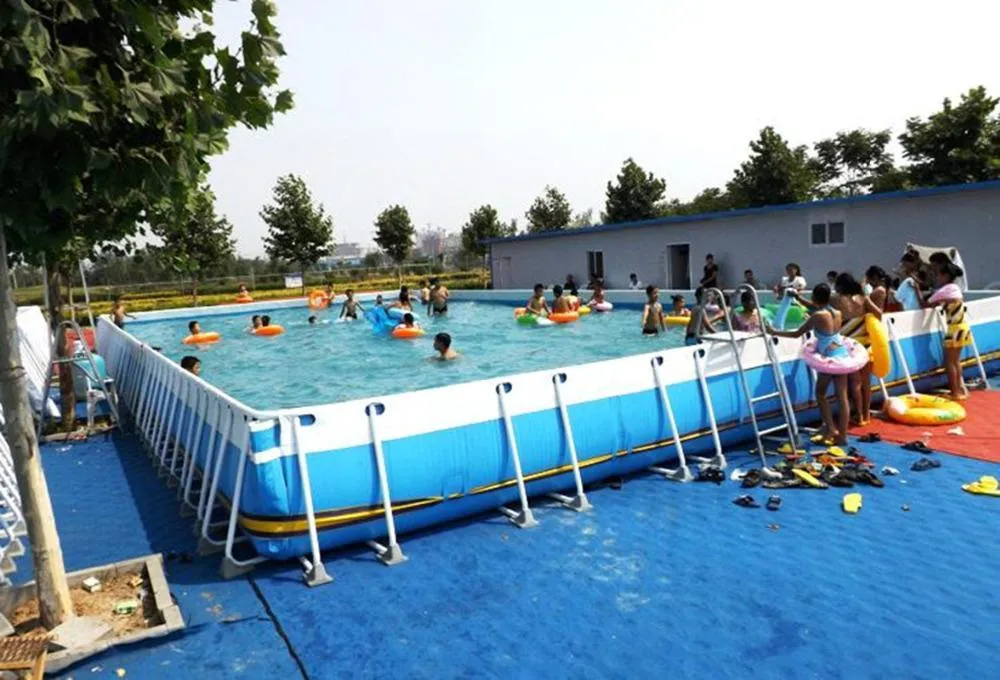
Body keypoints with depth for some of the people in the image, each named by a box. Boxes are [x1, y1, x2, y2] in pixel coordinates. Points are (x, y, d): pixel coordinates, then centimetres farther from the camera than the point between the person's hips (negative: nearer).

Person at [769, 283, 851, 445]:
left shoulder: (818, 316, -14)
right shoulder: (838, 313, 4)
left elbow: (797, 334, -11)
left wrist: (774, 332, -5)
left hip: (829, 358, -6)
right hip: (842, 355, 6)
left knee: (821, 393, 15)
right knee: (842, 396, 7)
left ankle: (831, 427, 9)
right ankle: (842, 435, 13)